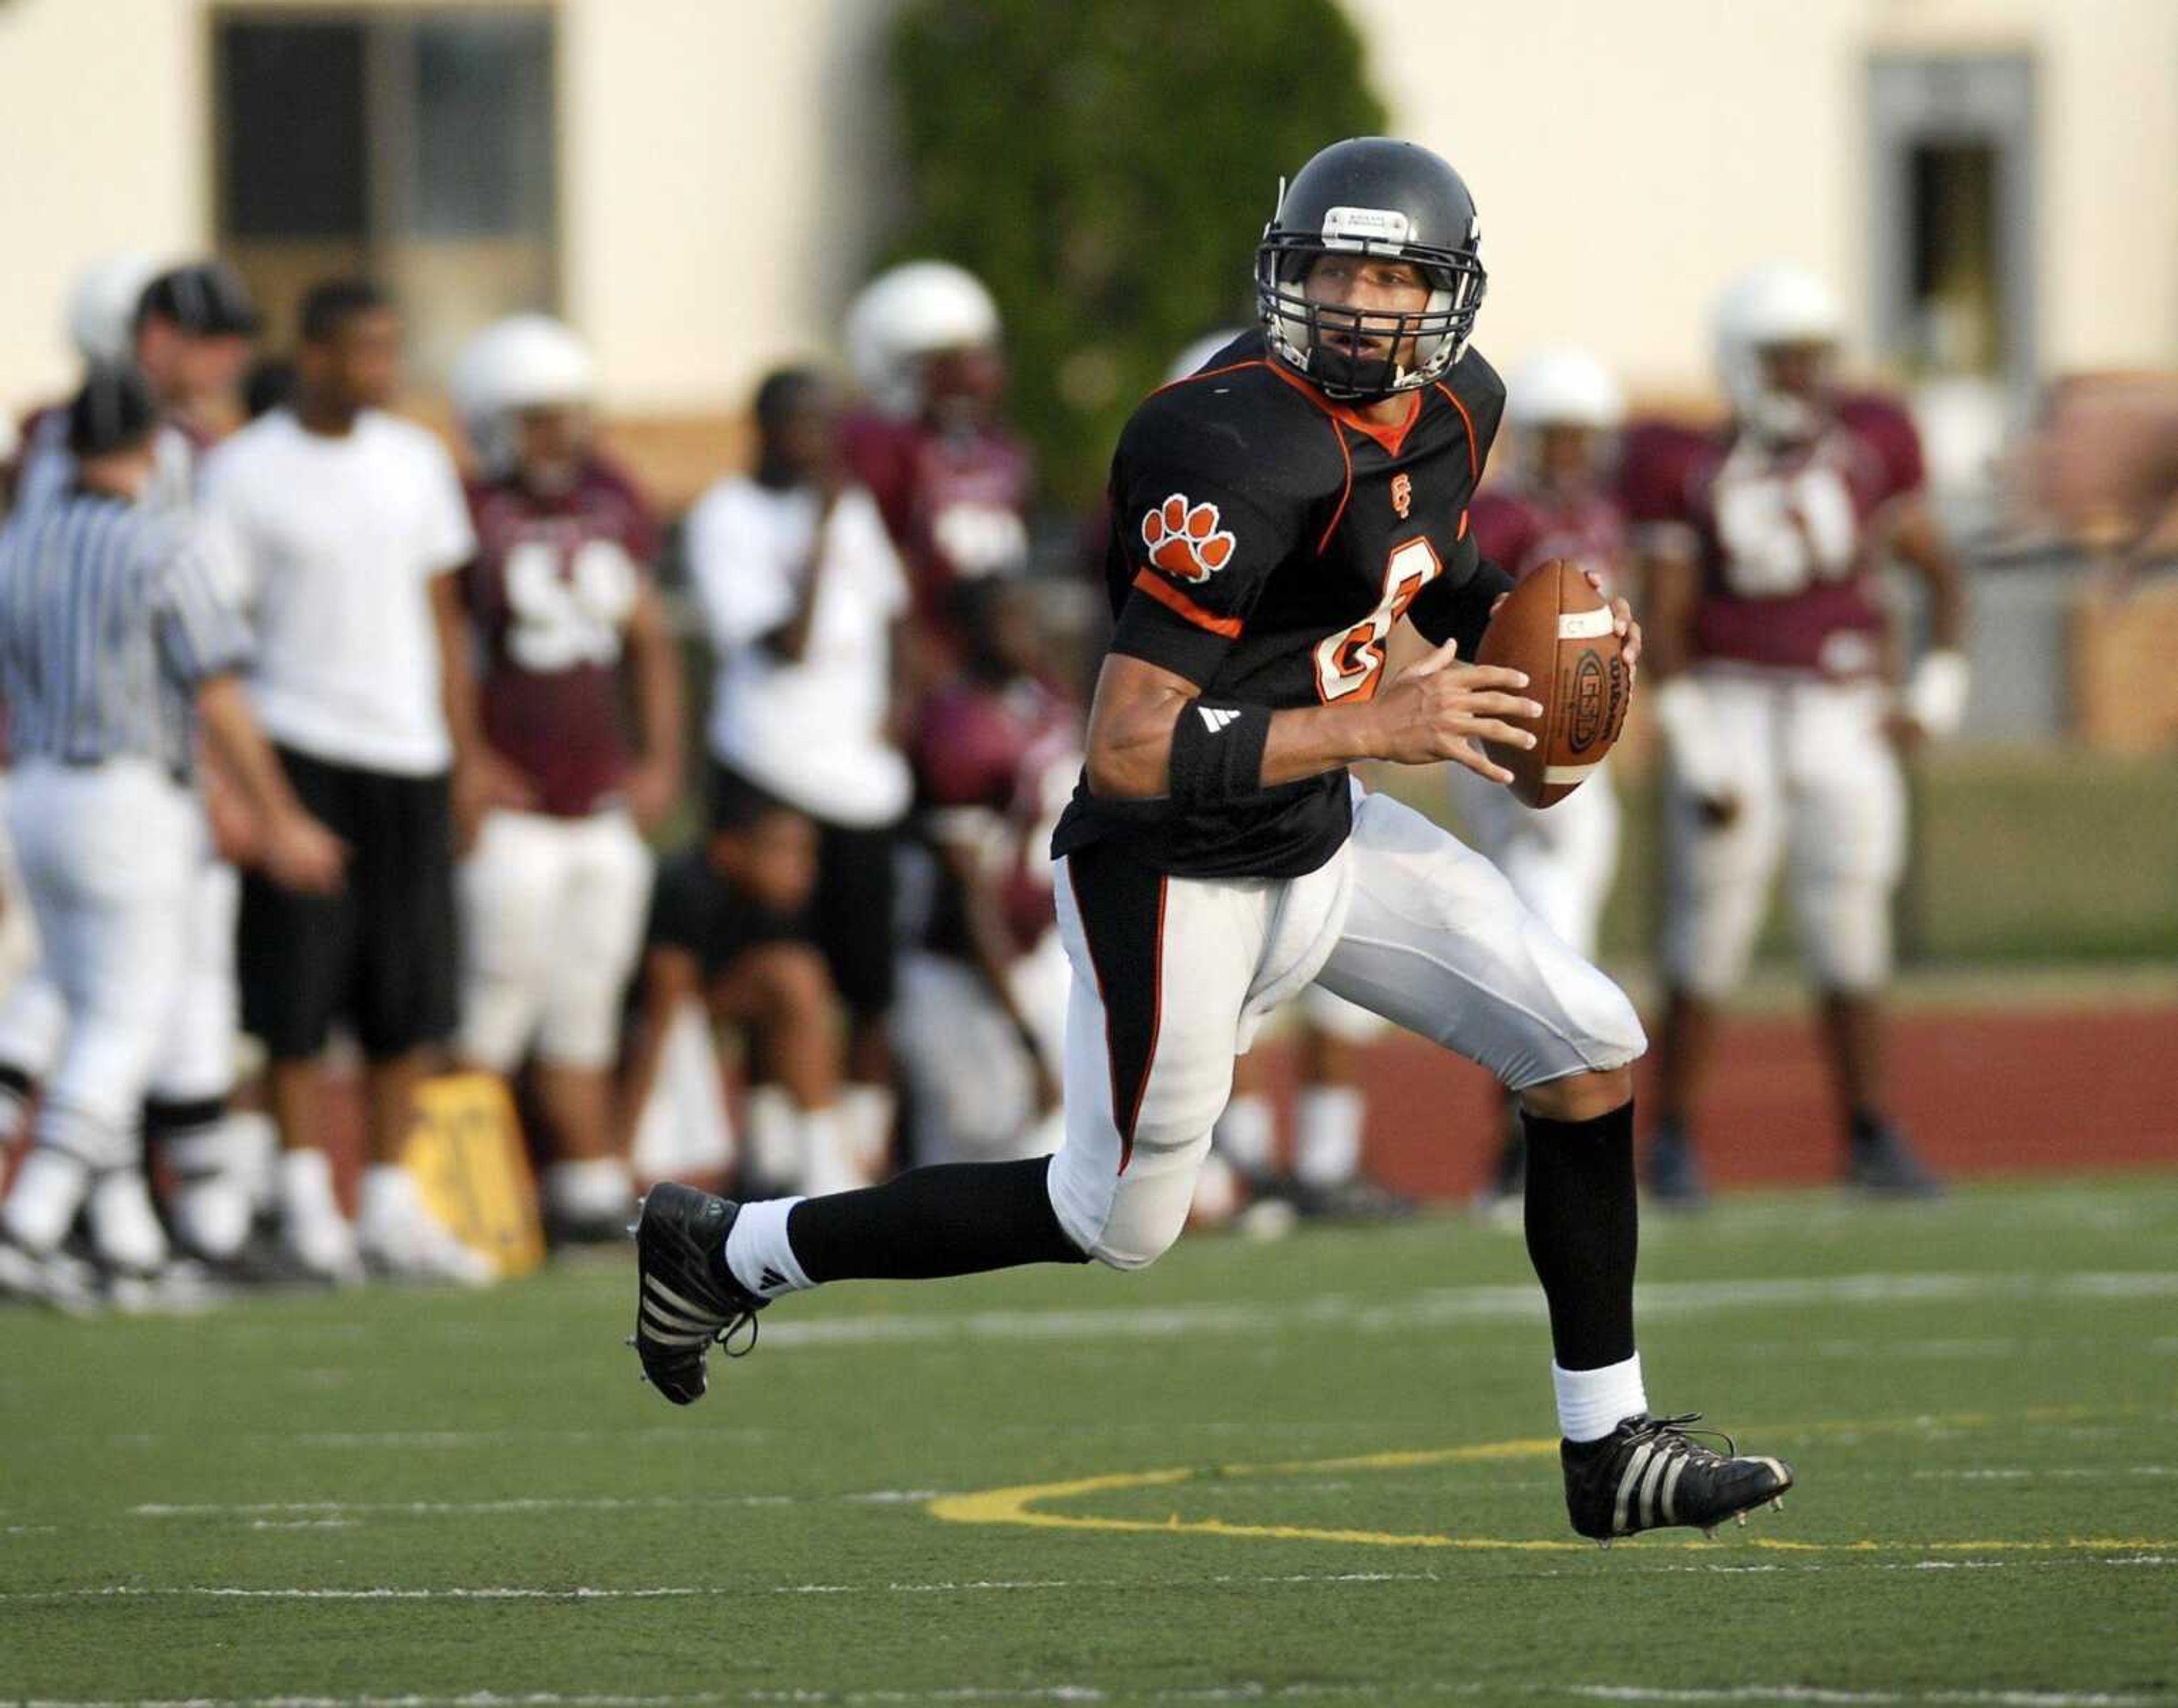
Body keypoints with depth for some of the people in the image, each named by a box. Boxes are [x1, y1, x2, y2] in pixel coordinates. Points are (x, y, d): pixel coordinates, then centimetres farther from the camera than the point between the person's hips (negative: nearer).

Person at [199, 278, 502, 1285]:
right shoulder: (246, 472, -4)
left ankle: (392, 1204, 13)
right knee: (297, 992, -3)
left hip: (408, 750, 5)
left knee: (410, 1002, 5)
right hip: (300, 743, -5)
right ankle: (306, 1196, 5)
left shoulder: (415, 464, 11)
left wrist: (467, 755, 14)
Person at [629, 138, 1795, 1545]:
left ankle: (1610, 1452, 12)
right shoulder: (1247, 454, -29)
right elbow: (1130, 751, -30)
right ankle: (730, 1253, 24)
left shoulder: (1457, 405, -1)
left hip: (1320, 835, 8)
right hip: (1178, 881, -8)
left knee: (1589, 1052, 1)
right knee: (1117, 1221, 7)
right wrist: (1375, 729, -31)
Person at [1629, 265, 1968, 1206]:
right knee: (1707, 950, -1)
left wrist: (1937, 694, -1)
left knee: (1852, 949, -1)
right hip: (1733, 717, -2)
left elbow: (1942, 573, 11)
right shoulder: (1689, 476, -7)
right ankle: (1673, 1141, 11)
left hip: (1843, 728, 2)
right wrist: (1696, 762, -13)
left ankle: (1871, 1139, 7)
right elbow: (1663, 627, -7)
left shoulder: (1864, 451, 0)